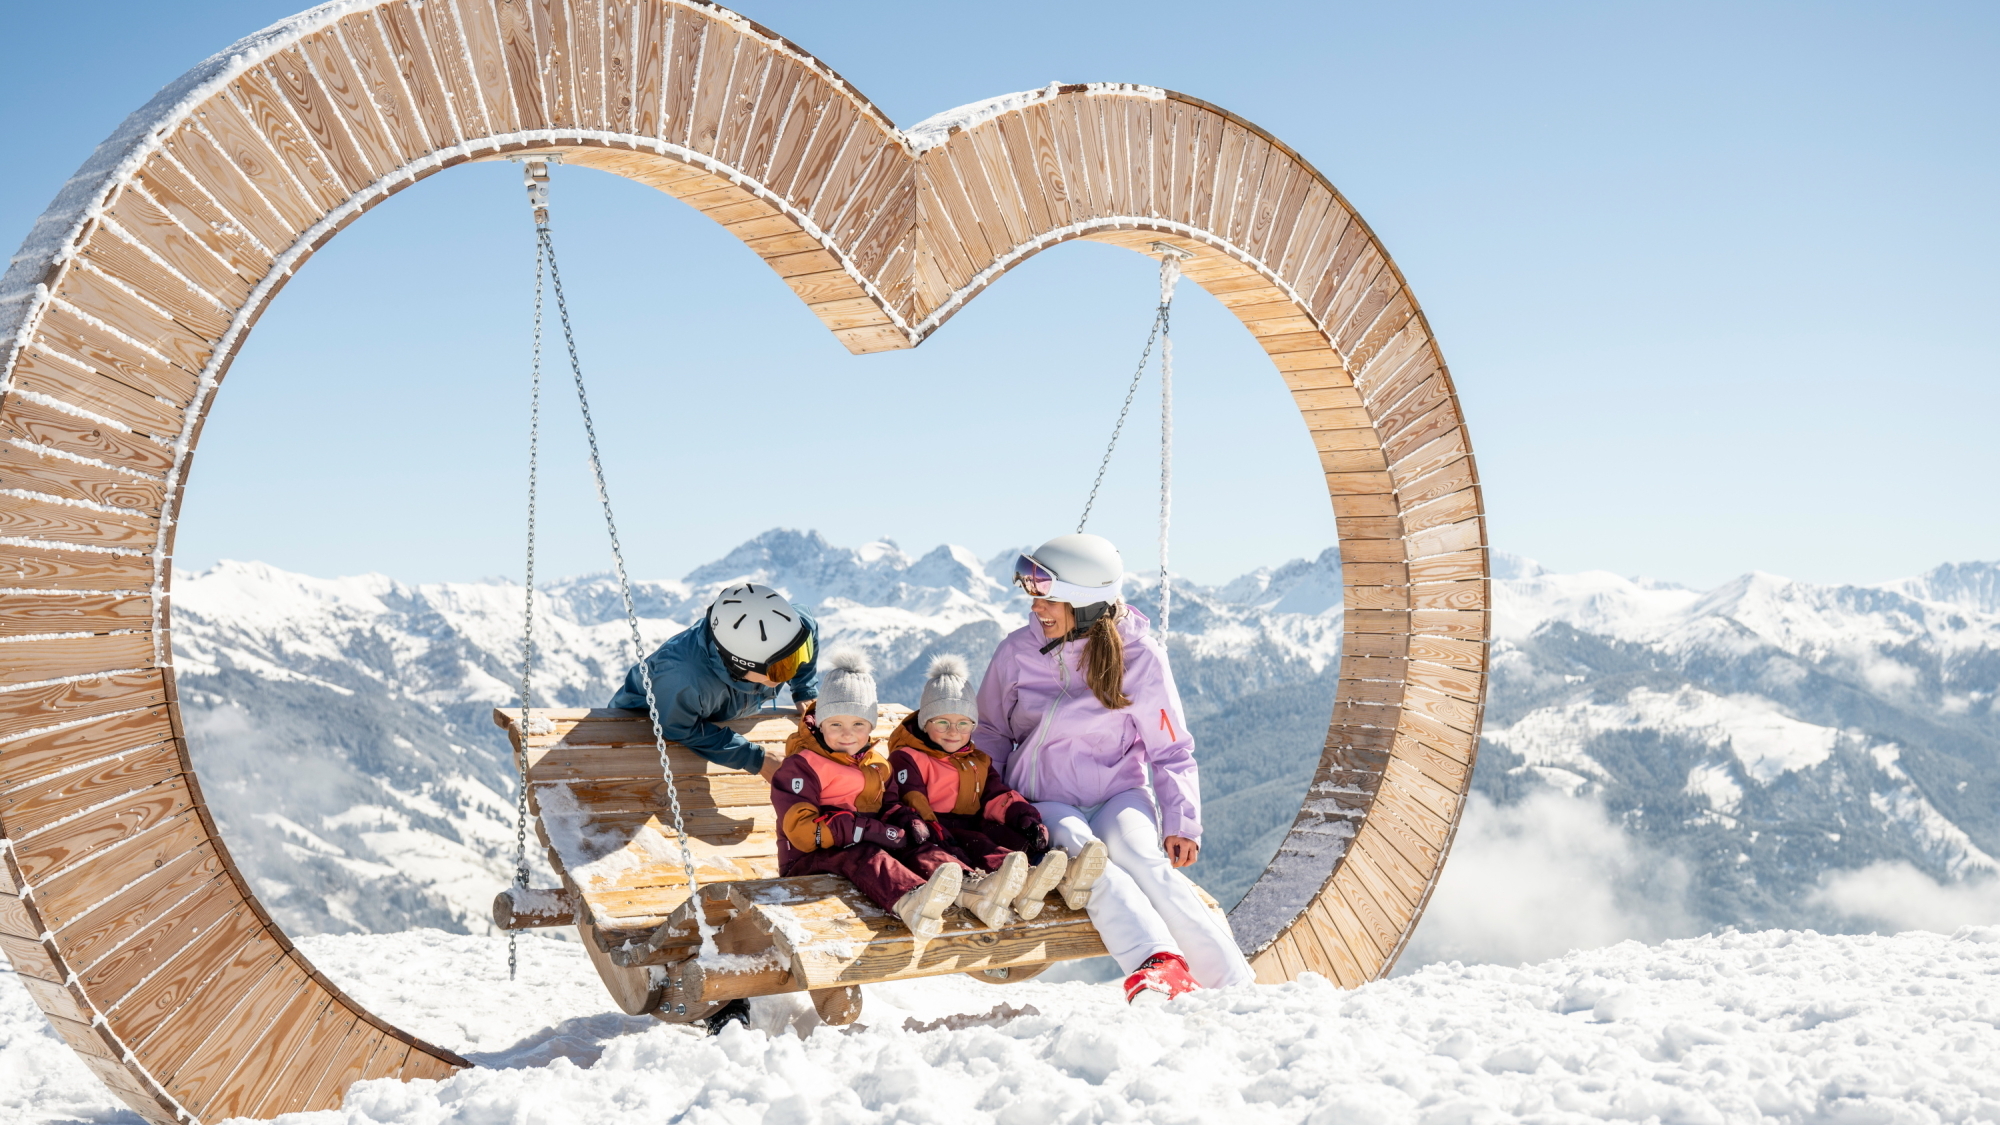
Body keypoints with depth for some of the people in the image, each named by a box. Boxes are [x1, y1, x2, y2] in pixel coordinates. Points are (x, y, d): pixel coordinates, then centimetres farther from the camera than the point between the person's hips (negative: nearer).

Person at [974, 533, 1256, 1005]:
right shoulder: (1017, 652, -1)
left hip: (1119, 797, 0)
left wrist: (1181, 822, -10)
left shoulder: (1140, 657, -5)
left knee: (1142, 861, -32)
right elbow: (992, 732, 13)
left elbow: (1171, 750, 2)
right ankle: (1161, 966, -54)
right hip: (1045, 805, 1)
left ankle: (1237, 988, -38)